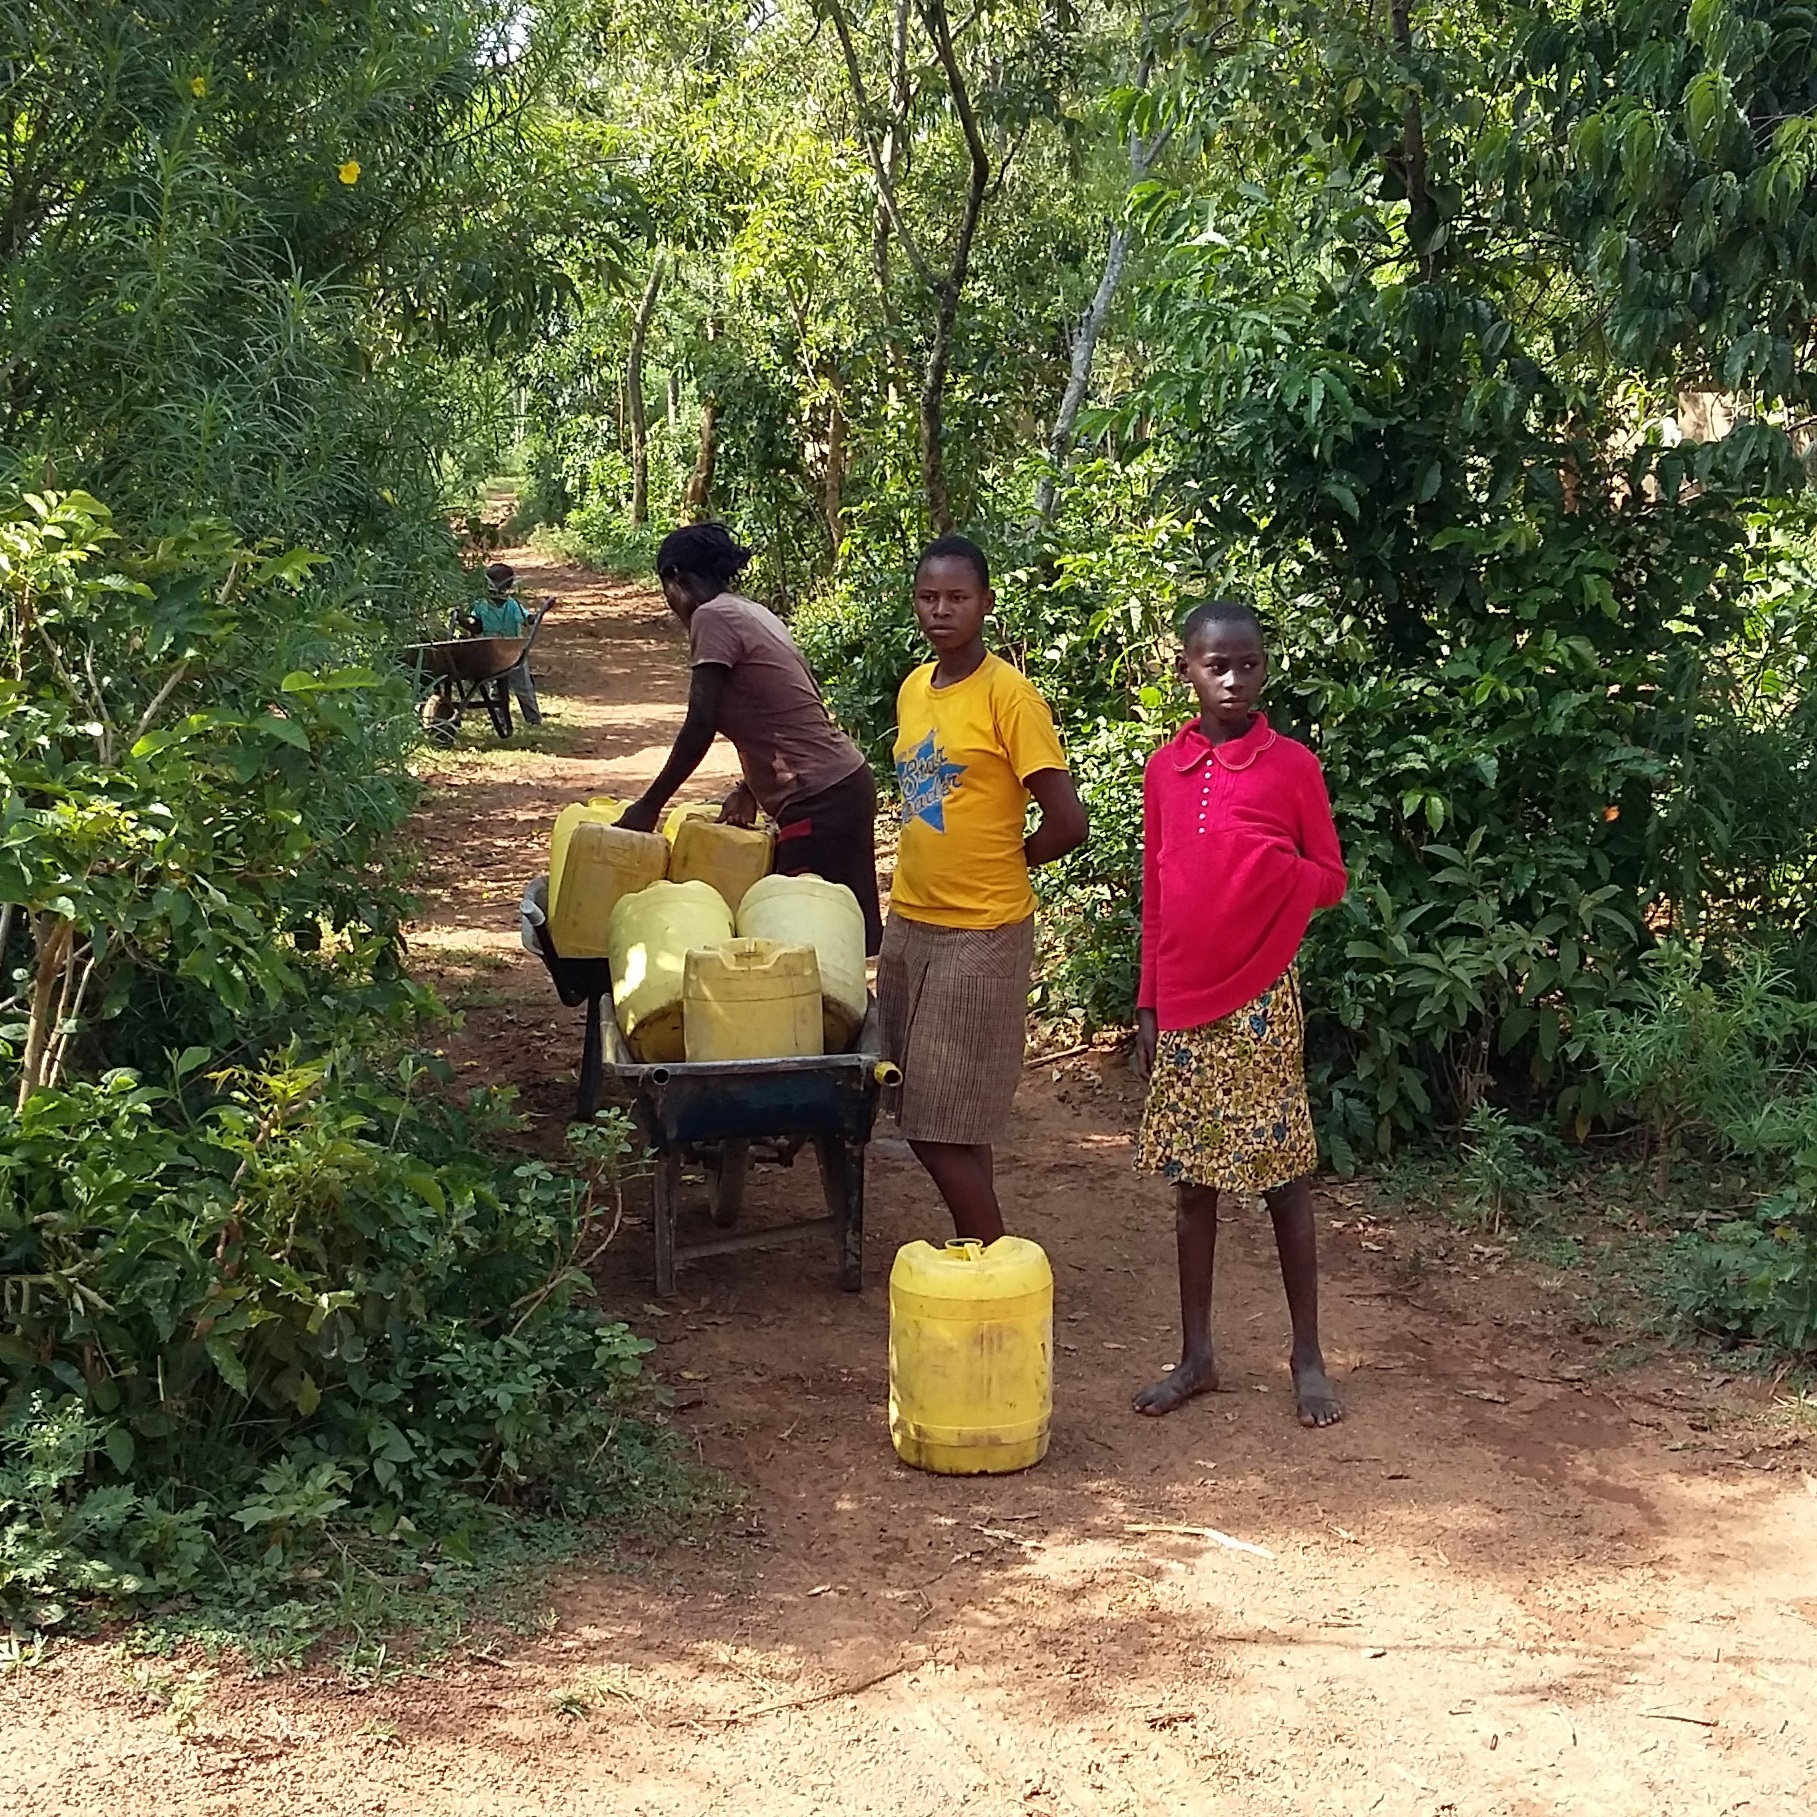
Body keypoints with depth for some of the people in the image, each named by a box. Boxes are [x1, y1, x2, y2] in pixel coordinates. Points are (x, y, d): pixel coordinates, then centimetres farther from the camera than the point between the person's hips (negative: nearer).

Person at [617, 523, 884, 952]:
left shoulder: (713, 617, -9)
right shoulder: (753, 613, 17)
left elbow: (700, 727, -14)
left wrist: (648, 806, -6)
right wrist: (750, 789, 15)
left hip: (819, 801, -9)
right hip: (845, 786, 9)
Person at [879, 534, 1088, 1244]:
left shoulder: (1008, 694, -14)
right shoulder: (913, 689, 8)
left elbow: (1066, 823, -17)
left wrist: (995, 866, -2)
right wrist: (957, 864, 9)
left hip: (982, 935, -7)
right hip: (910, 924, 7)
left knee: (946, 1128, -6)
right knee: (922, 1119, 12)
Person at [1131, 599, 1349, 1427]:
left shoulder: (1291, 765, -3)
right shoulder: (1165, 769, 7)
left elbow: (1331, 880, 2)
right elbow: (1154, 896, 12)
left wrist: (1278, 870, -20)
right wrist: (1147, 1004, 10)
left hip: (1261, 994, -3)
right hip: (1184, 999, 4)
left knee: (1281, 1173, 1)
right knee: (1191, 1176, 9)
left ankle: (1307, 1357, 12)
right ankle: (1195, 1356, 18)